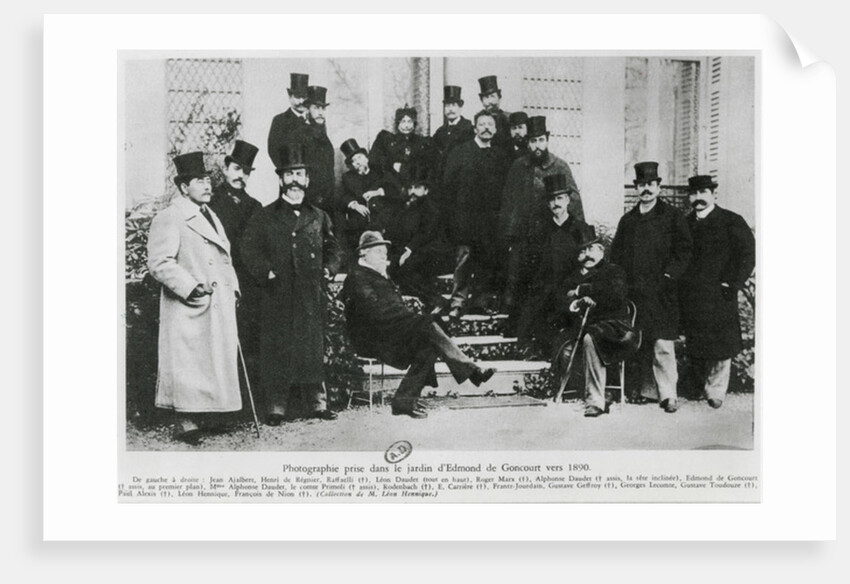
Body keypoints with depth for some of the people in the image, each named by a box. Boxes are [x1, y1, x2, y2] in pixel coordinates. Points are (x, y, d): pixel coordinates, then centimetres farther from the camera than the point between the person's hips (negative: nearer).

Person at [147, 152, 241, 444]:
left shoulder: (211, 216, 21)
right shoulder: (168, 219, -8)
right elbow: (159, 263, -16)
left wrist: (233, 288, 14)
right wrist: (191, 287, -21)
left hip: (219, 308, 9)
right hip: (189, 309, -9)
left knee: (217, 363, 8)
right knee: (189, 363, -7)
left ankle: (196, 417, 17)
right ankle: (186, 422, -1)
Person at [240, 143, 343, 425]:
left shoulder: (318, 217, 16)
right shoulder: (264, 217, 8)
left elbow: (332, 247, 21)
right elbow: (250, 249, 1)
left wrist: (329, 267, 3)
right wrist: (266, 271, -12)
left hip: (311, 295, 2)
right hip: (277, 294, -2)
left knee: (312, 347, 4)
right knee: (276, 348, -2)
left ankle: (316, 402, 12)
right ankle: (276, 406, 3)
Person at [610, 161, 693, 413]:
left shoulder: (672, 216, 4)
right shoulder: (627, 220, 17)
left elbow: (683, 250, -1)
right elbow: (616, 254, 17)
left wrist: (669, 275, -11)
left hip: (661, 292, -4)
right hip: (633, 293, 5)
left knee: (662, 344, -9)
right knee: (640, 344, 7)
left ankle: (668, 394, -3)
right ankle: (648, 389, 17)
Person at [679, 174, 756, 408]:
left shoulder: (732, 222, 0)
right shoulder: (685, 224, 13)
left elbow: (747, 255, -4)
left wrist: (733, 284, -10)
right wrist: (679, 287, 7)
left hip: (719, 295, -4)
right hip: (690, 298, 4)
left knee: (720, 345, -2)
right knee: (694, 346, 6)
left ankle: (716, 391, 7)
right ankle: (702, 386, 21)